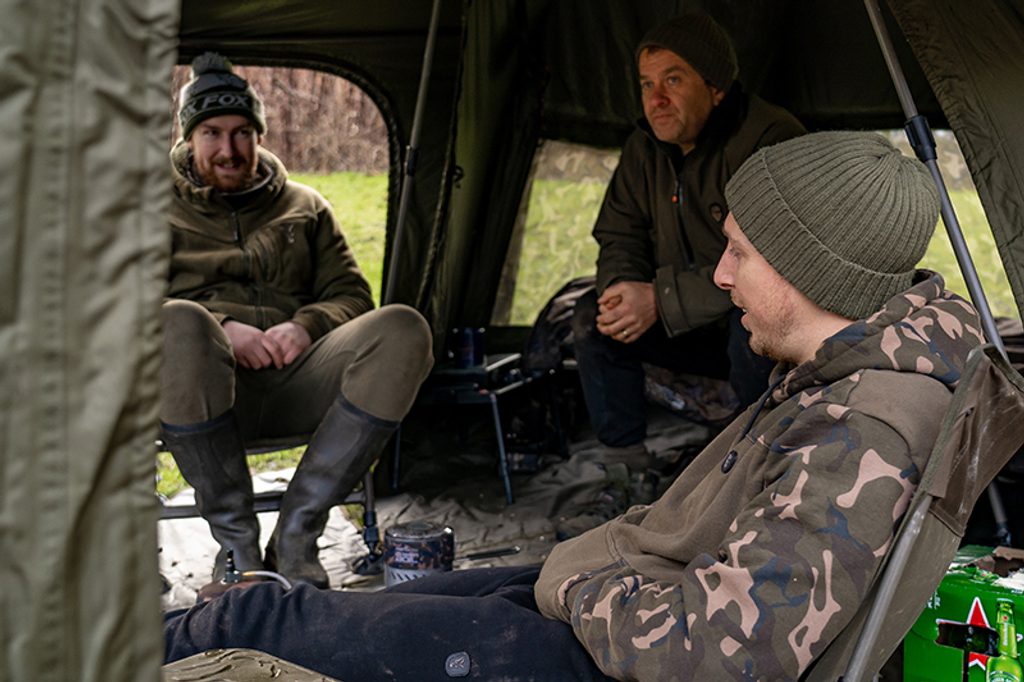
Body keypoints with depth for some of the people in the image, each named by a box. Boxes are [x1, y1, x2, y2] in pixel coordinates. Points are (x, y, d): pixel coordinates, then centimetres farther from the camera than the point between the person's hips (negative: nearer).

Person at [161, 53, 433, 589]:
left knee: (403, 329, -27)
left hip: (295, 382, 3)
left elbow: (351, 294, 18)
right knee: (179, 325, -39)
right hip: (203, 393, -2)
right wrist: (222, 329, -13)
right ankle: (236, 540, -25)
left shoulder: (303, 207, 25)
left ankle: (295, 534, -24)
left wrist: (306, 326, -7)